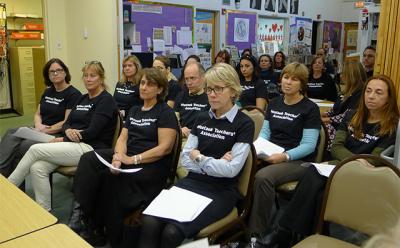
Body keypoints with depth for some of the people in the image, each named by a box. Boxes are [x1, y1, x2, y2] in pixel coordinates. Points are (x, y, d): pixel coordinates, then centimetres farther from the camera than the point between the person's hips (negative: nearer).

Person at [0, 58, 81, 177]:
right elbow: (38, 114, 18)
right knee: (10, 135, -20)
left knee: (22, 147, -27)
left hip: (57, 135, -7)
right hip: (39, 130, 7)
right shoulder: (47, 92, 18)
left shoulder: (73, 94, -7)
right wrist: (38, 125, -4)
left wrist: (46, 130, -14)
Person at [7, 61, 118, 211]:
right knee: (37, 168, -17)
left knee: (35, 149, -16)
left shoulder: (106, 100, -6)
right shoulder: (83, 99, 19)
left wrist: (63, 140, -10)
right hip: (74, 145, 7)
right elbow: (67, 122, 16)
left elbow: (92, 132, -15)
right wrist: (68, 130, -9)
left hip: (90, 148, -7)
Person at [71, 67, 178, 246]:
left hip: (152, 165, -7)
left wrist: (133, 159, -19)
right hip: (127, 157, 7)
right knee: (89, 159, -16)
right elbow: (122, 138, 10)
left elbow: (165, 148, -13)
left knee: (108, 176, -29)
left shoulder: (166, 113, -3)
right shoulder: (134, 110, 20)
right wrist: (118, 156, -13)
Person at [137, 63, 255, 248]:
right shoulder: (202, 119, 13)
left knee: (172, 232, -27)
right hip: (192, 183, 5)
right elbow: (186, 159, 7)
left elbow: (231, 169, -13)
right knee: (150, 222, -23)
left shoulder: (244, 124, -4)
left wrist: (199, 158, -3)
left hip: (221, 191, -4)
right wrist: (215, 165, -8)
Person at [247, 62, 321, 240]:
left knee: (263, 177, -34)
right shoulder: (274, 103, 15)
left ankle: (256, 233, -20)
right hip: (271, 156, 5)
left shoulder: (310, 108, -3)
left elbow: (309, 145, -11)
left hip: (298, 160, -5)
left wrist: (285, 156, -26)